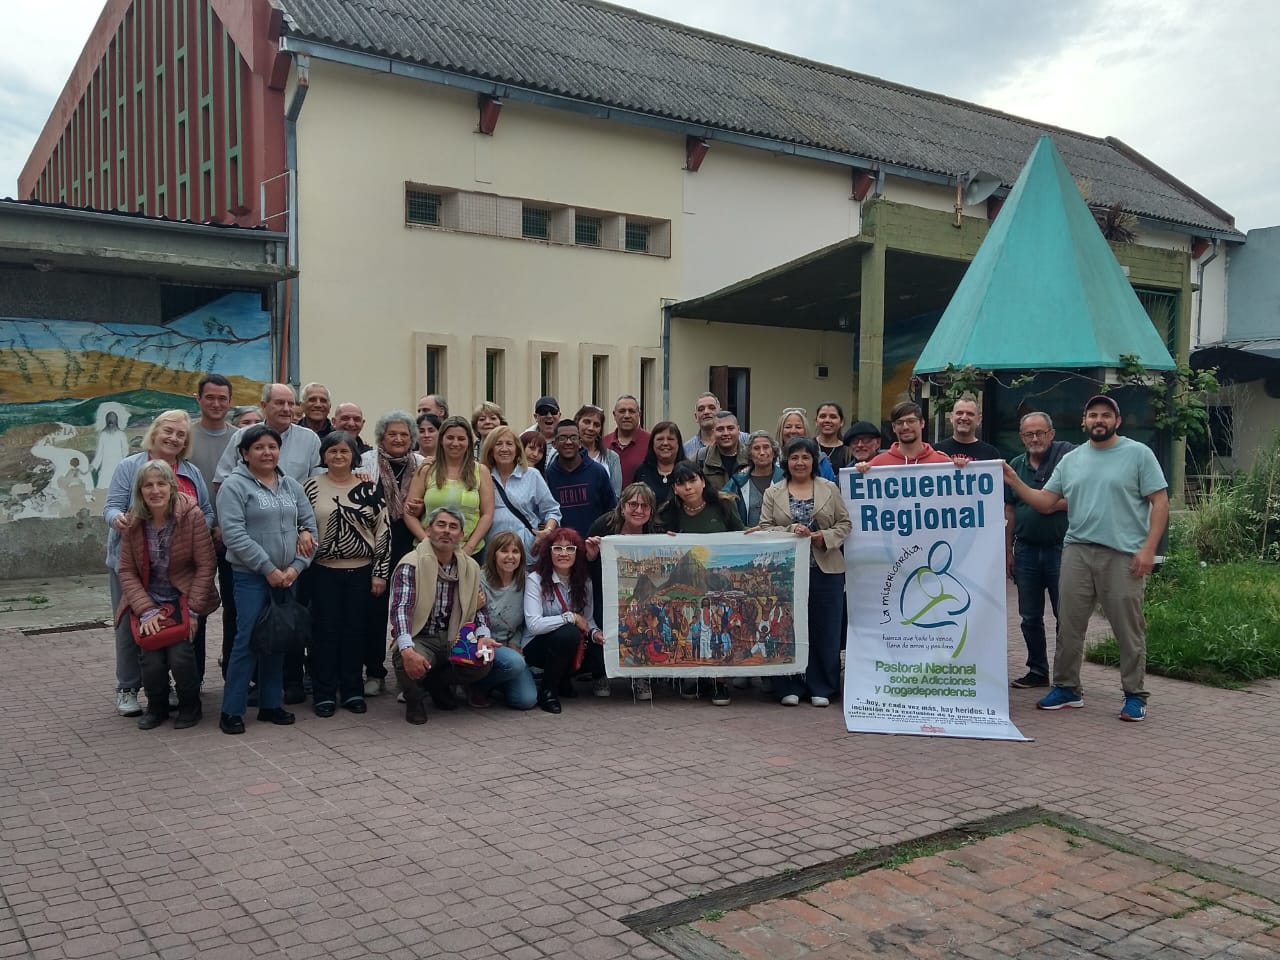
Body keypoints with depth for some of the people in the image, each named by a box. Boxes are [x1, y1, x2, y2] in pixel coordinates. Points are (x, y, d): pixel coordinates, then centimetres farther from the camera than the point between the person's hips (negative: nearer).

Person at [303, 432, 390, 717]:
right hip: (324, 572, -1)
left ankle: (352, 691, 18)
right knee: (325, 631, 4)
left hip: (361, 572, 1)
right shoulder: (311, 487, 0)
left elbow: (383, 531, 2)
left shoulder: (370, 488, 2)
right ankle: (324, 693, 13)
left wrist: (380, 572, -1)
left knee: (355, 632, 7)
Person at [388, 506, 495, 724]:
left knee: (482, 664, -22)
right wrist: (407, 650, -39)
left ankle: (437, 682, 12)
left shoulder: (470, 567, 8)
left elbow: (478, 608, 11)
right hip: (420, 639, -5)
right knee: (408, 664, -37)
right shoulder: (411, 565, -11)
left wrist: (483, 636, -12)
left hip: (453, 640, 5)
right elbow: (400, 609, -23)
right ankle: (414, 698, 3)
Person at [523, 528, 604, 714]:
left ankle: (563, 681, 12)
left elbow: (589, 619, 3)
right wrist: (571, 617, -22)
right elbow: (533, 625, -24)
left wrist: (595, 633, -20)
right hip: (537, 646, -6)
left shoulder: (584, 581, 3)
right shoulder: (535, 579, -14)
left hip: (573, 646, 6)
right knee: (569, 633, -34)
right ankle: (547, 691, -14)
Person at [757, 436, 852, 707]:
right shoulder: (773, 493, 7)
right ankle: (791, 687, 13)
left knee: (825, 629, 3)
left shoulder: (830, 489, 7)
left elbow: (845, 524, 5)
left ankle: (821, 688, 14)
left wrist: (826, 537, -12)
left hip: (826, 570, 0)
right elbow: (764, 528, 0)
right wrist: (790, 531, -17)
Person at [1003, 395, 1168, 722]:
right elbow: (1045, 502, 11)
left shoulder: (1138, 454, 0)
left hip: (1123, 555, -4)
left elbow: (1160, 502, -3)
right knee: (1069, 625, 8)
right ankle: (1067, 688, 20)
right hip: (1076, 551, 4)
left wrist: (1149, 548, -12)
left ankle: (1135, 695, 15)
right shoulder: (1070, 460, 13)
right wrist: (1014, 482, -4)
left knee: (1129, 630, 3)